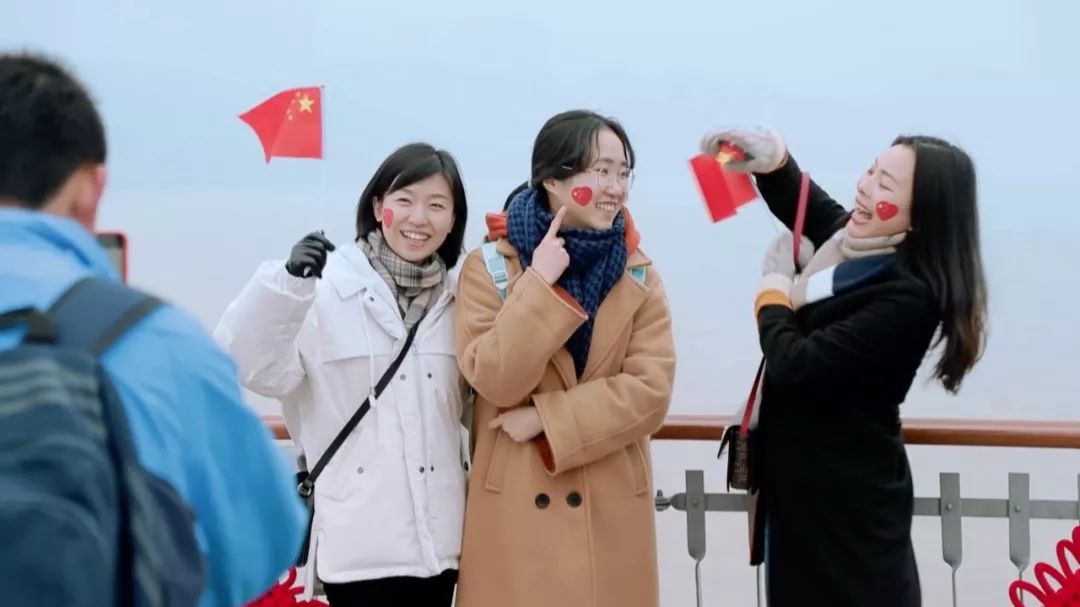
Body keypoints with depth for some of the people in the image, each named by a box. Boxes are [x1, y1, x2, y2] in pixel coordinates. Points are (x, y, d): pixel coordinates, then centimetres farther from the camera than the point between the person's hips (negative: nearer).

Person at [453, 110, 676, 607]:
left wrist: (547, 418, -14)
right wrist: (540, 284, -19)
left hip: (612, 508, 2)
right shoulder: (490, 266, -2)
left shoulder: (638, 273, 4)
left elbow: (651, 391, -6)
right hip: (516, 506, -2)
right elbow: (495, 382, -13)